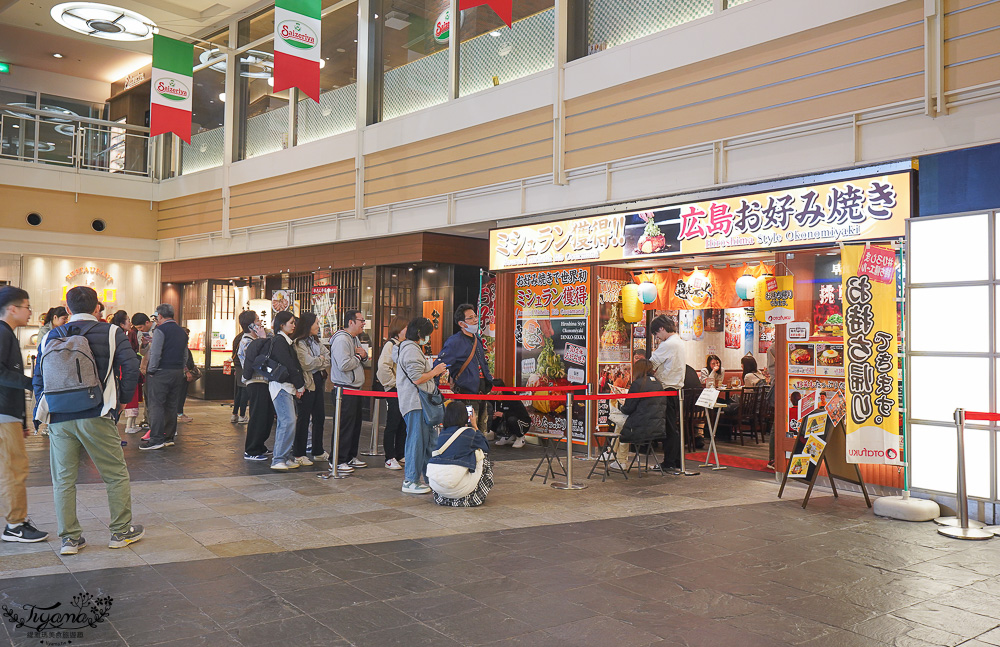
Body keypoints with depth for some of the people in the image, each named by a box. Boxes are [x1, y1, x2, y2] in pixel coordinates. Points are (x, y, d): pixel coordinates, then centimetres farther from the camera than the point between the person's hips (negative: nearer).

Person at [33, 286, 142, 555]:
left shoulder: (51, 337, 11)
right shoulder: (111, 333, 0)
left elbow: (38, 378, 10)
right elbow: (131, 368, -8)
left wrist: (47, 408, 17)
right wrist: (121, 400, 5)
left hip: (59, 419, 4)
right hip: (96, 417, -3)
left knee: (63, 480, 10)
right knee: (116, 475, 9)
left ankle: (69, 538, 13)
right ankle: (121, 531, 16)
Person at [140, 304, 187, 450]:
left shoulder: (160, 330, -9)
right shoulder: (181, 331, 15)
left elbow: (155, 353, -16)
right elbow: (185, 355, 17)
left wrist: (151, 370, -8)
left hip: (161, 372, -7)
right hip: (178, 372, 7)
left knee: (156, 405, -5)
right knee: (172, 405, 11)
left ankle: (156, 439, -8)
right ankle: (169, 437, 15)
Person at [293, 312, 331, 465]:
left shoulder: (316, 341, 15)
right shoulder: (298, 343, -11)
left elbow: (328, 358, 7)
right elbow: (307, 363, -19)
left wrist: (317, 363, -12)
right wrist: (321, 360, -3)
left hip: (318, 381, 8)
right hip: (307, 383, -8)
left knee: (319, 417, 12)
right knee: (304, 418, -3)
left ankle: (318, 452, 23)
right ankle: (299, 454, 5)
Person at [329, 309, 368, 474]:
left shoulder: (355, 339, 16)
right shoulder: (341, 339, -16)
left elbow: (365, 356, 26)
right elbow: (344, 365, -26)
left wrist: (363, 354, 2)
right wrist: (358, 356, -10)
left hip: (355, 389, 10)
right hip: (345, 390, -10)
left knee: (355, 424, 15)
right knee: (345, 425, -6)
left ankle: (350, 457, 26)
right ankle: (337, 461, 1)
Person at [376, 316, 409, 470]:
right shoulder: (390, 345, -11)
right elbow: (383, 367, -22)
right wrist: (393, 382, -16)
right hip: (394, 391, -8)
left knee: (403, 424, 12)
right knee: (392, 425, -4)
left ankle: (400, 455, 21)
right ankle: (390, 459, 2)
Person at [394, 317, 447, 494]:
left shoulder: (414, 349, 21)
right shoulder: (411, 350, -15)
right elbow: (418, 379, -22)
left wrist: (435, 370, 19)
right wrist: (435, 372, -9)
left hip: (421, 402, 11)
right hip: (415, 403, -11)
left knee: (428, 439, 15)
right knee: (416, 440, -7)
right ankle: (410, 481, -1)